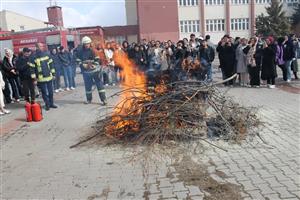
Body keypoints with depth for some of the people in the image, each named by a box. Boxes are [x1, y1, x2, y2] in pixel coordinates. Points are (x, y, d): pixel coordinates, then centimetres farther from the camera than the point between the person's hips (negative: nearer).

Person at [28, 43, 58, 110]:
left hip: (49, 77, 4)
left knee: (51, 91, 10)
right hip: (41, 79, -4)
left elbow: (51, 64, 12)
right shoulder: (33, 57, -8)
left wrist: (53, 74, 11)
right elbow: (32, 69, -7)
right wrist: (34, 78, -9)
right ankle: (47, 104, 15)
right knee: (44, 92, 4)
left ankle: (51, 103, 23)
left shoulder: (47, 54, 5)